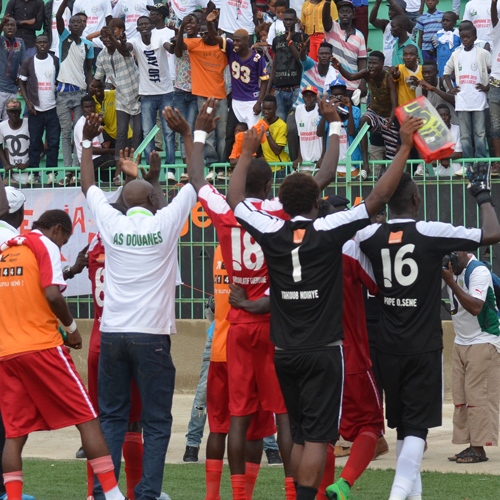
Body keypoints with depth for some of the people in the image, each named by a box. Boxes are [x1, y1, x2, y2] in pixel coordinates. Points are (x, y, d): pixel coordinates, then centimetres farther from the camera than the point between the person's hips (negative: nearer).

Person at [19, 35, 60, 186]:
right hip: (36, 110, 0)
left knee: (54, 142, -1)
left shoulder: (55, 61, 6)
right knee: (34, 143, 2)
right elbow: (22, 83, 7)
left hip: (53, 109, 0)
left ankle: (51, 173, 4)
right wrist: (28, 102, -5)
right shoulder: (28, 62, 4)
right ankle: (34, 174, 7)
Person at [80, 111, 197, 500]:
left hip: (112, 333, 3)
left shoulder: (111, 224, 3)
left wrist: (88, 142, 30)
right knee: (156, 421, 3)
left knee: (112, 417, 9)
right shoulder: (165, 224, -3)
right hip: (151, 335, -3)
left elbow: (89, 187, 20)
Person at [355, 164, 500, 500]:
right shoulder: (433, 233, -13)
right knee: (417, 426, -4)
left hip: (389, 347, 4)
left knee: (403, 424, 15)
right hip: (424, 347, -4)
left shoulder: (370, 236, -2)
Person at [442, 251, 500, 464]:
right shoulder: (450, 269, 7)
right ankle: (470, 445, 6)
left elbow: (475, 307, -29)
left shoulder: (478, 271, -17)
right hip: (461, 342, 8)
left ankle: (479, 448, -8)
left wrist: (450, 282, -31)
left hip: (483, 341, -8)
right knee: (460, 397, 4)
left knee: (477, 396, -10)